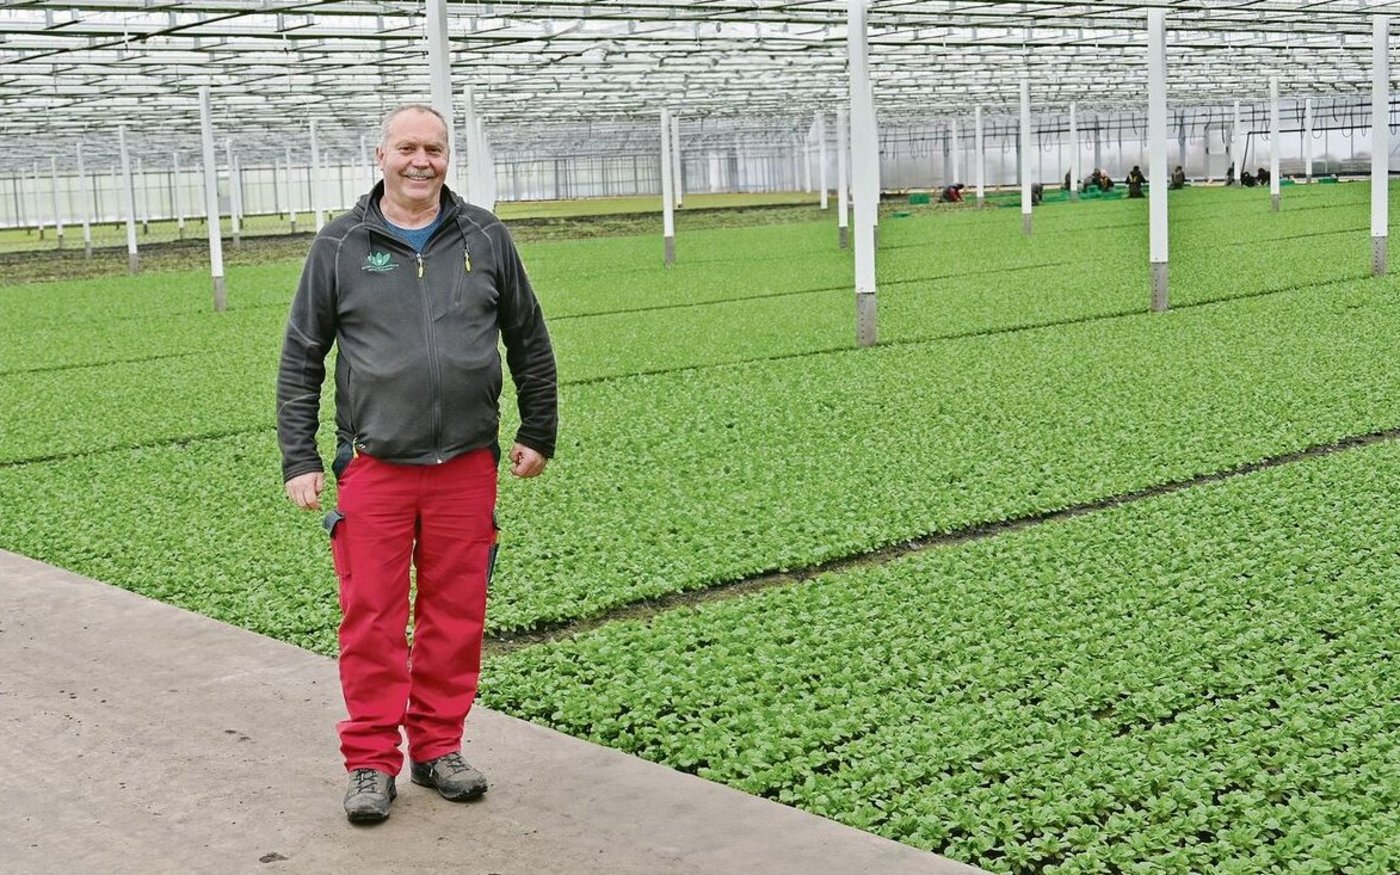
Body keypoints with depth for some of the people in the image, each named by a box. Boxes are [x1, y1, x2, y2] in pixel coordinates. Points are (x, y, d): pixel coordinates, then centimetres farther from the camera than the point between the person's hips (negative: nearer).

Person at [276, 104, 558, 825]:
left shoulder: (485, 238, 7)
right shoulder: (340, 247, 3)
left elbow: (529, 341, 17)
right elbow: (300, 360, 7)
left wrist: (538, 433, 17)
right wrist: (299, 461, 2)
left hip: (467, 467, 2)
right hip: (374, 468, -1)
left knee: (456, 616, 7)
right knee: (372, 619, 0)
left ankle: (439, 748, 22)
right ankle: (371, 762, 12)